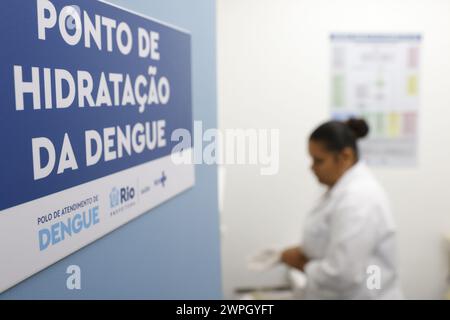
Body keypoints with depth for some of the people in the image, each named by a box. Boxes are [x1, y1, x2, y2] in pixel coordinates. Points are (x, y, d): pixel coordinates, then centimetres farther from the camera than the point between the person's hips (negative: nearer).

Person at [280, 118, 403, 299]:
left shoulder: (357, 198, -27)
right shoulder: (345, 187, 5)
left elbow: (341, 274, -30)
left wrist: (304, 266, -14)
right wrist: (304, 252, 1)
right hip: (341, 296, 9)